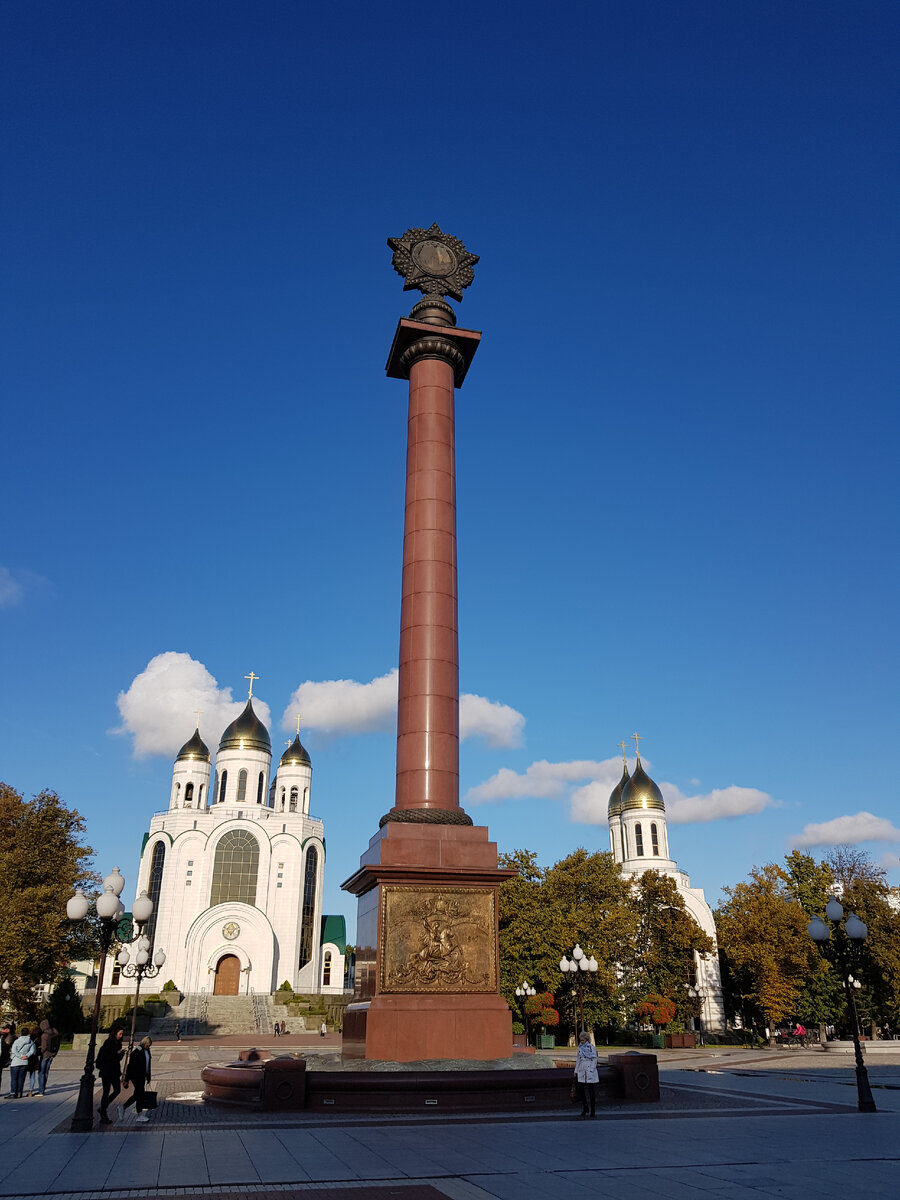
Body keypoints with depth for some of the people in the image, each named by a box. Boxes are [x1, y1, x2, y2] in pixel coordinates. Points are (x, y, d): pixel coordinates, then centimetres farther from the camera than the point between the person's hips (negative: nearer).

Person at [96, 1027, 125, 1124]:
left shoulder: (118, 1043, 10)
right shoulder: (108, 1043, -14)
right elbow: (105, 1057, -20)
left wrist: (122, 1053, -5)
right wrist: (117, 1053, -22)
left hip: (115, 1071, 8)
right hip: (106, 1071, -8)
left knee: (117, 1090, 7)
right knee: (106, 1092, -2)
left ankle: (102, 1108, 24)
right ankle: (103, 1117, 6)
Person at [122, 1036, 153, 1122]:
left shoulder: (147, 1051, 9)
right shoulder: (136, 1052, -15)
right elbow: (130, 1065, -15)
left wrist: (148, 1076, 19)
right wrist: (127, 1080, -15)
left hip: (142, 1076, 8)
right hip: (136, 1076, -8)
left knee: (138, 1094, 11)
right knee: (140, 1094, -6)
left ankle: (123, 1107, 27)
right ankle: (140, 1115, 0)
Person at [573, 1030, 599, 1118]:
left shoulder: (591, 1047, -6)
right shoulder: (580, 1047, 11)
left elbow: (594, 1059, -7)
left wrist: (591, 1070, -12)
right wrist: (576, 1071, 15)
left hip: (590, 1072, -5)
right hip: (581, 1072, 5)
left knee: (591, 1091, 0)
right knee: (581, 1089, 1)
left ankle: (593, 1111, 8)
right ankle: (585, 1109, 15)